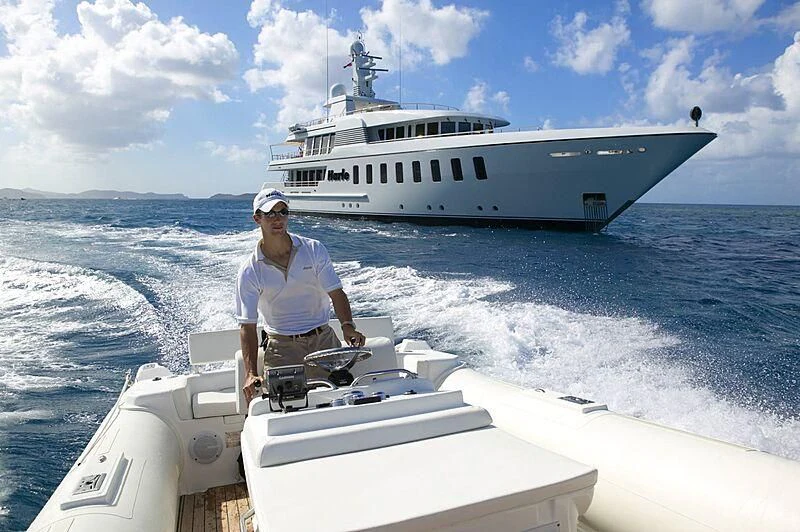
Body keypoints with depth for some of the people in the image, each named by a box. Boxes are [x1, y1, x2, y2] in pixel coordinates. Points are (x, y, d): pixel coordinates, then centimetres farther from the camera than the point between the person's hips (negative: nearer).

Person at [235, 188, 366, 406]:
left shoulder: (314, 249, 1)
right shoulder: (250, 271, -3)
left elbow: (336, 293, -2)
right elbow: (247, 325, -6)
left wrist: (348, 326, -21)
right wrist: (251, 374, -17)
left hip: (323, 339, 1)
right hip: (282, 346, -1)